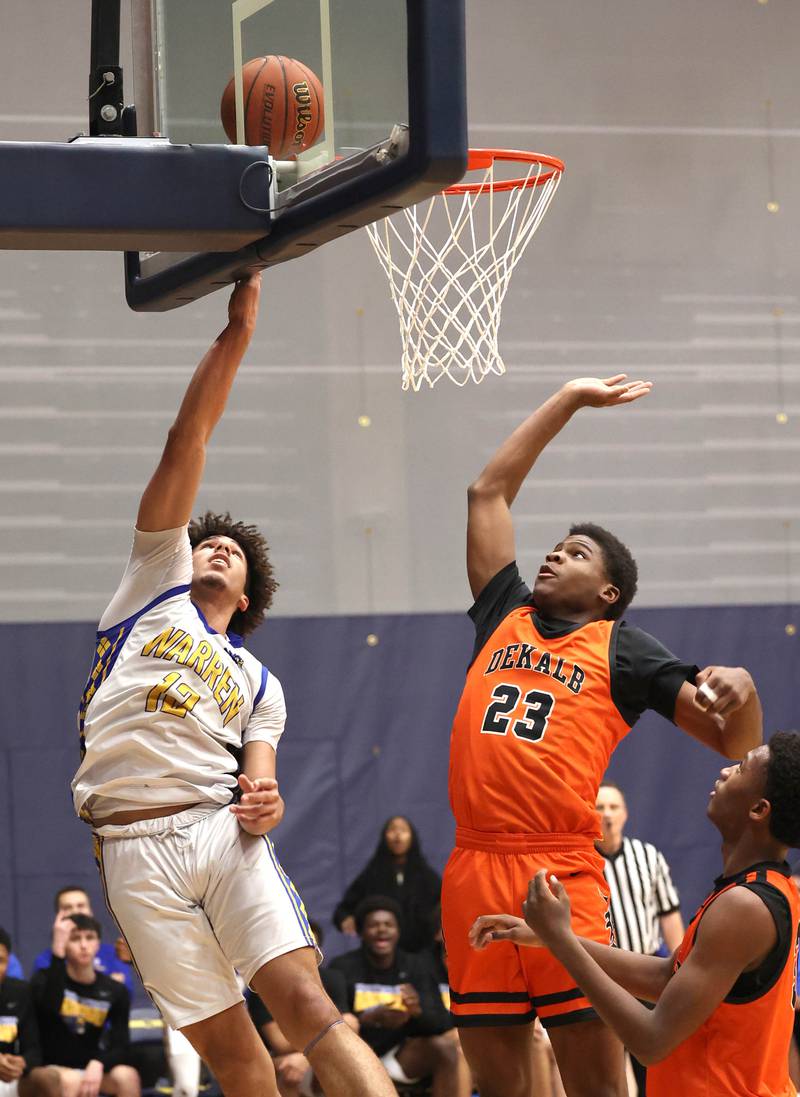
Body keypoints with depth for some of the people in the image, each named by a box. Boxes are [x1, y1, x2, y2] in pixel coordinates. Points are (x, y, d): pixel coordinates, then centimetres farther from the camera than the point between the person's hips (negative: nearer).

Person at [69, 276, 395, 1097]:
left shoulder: (258, 683, 27)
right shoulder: (157, 583, 21)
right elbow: (185, 445, 14)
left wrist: (264, 803, -8)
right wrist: (235, 335, 10)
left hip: (221, 830, 1)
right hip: (135, 850, -1)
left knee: (306, 1006, -16)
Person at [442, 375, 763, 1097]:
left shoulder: (624, 651, 9)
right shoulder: (504, 618, 19)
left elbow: (734, 746, 6)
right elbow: (491, 491, 26)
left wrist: (741, 689, -16)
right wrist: (570, 399, 31)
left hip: (564, 874, -4)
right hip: (474, 868, 4)